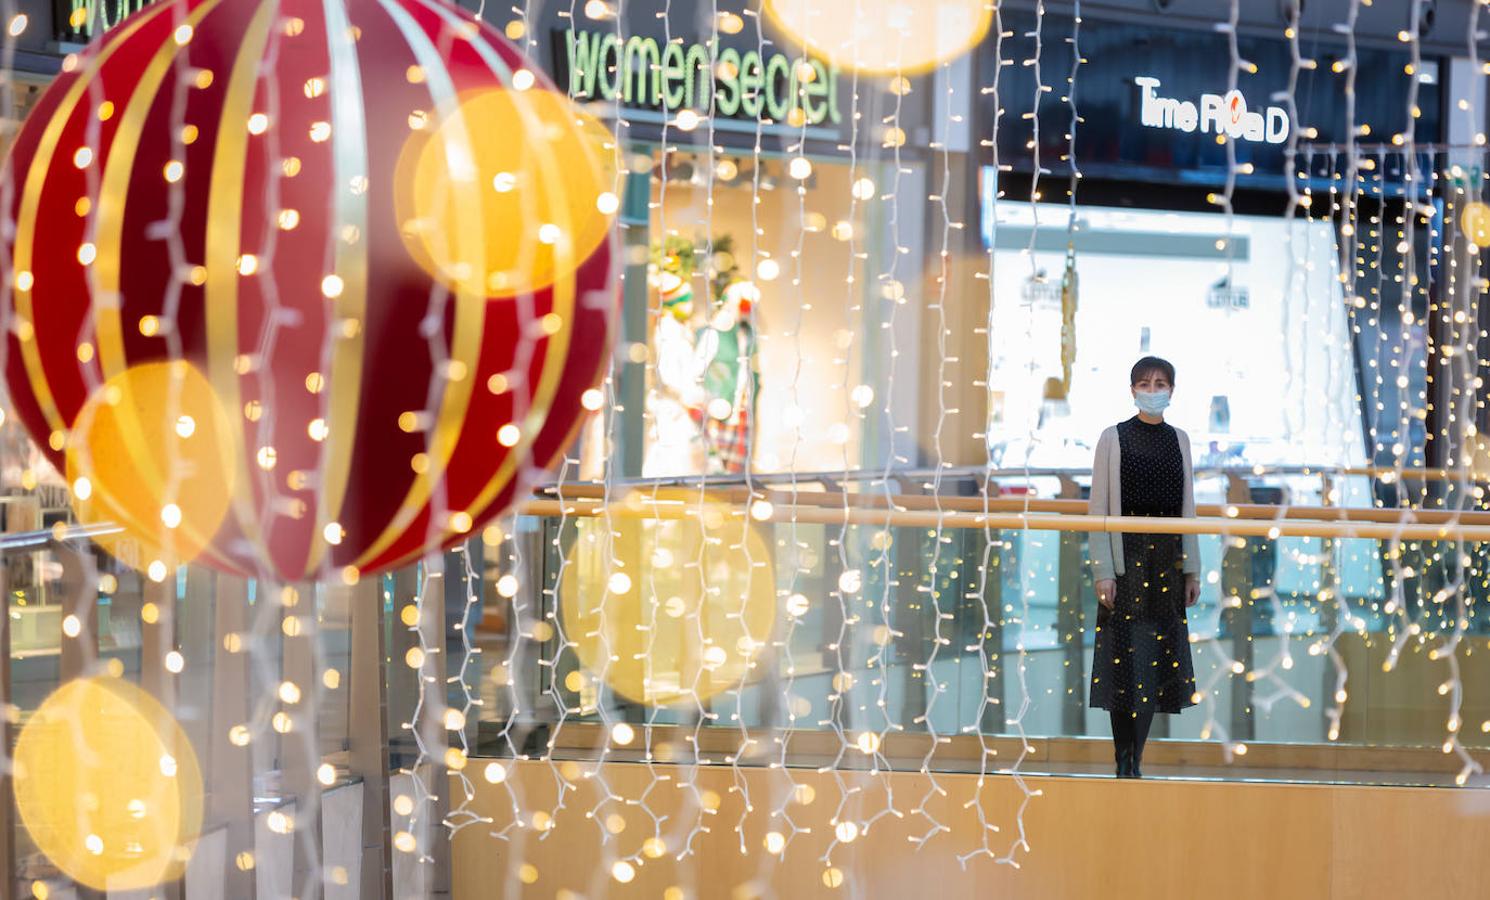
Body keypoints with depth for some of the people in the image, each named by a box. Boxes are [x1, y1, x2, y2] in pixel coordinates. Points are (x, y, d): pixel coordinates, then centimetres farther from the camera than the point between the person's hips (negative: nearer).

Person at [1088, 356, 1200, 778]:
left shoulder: (1178, 440, 11)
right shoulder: (1114, 439, -2)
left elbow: (1187, 508, 14)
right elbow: (1099, 509, -4)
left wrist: (1192, 569, 9)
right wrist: (1102, 572, -11)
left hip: (1167, 559, 4)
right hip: (1126, 557, -4)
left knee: (1157, 662, 4)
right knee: (1125, 659, -6)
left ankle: (1135, 762, 12)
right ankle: (1123, 763, 0)